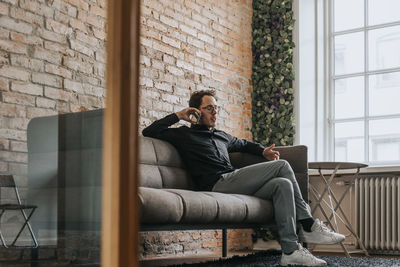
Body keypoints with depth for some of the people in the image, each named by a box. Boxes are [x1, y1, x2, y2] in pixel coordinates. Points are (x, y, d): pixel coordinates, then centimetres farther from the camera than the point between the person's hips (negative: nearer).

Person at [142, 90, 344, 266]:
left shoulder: (221, 136, 31)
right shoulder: (184, 134, 11)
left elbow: (243, 144, 47)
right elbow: (148, 132, 5)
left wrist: (263, 151, 27)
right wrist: (178, 116, 4)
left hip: (234, 184, 8)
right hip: (219, 184, -8)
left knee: (283, 185, -17)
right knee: (282, 166, -15)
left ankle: (290, 251, -20)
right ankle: (310, 227, -13)